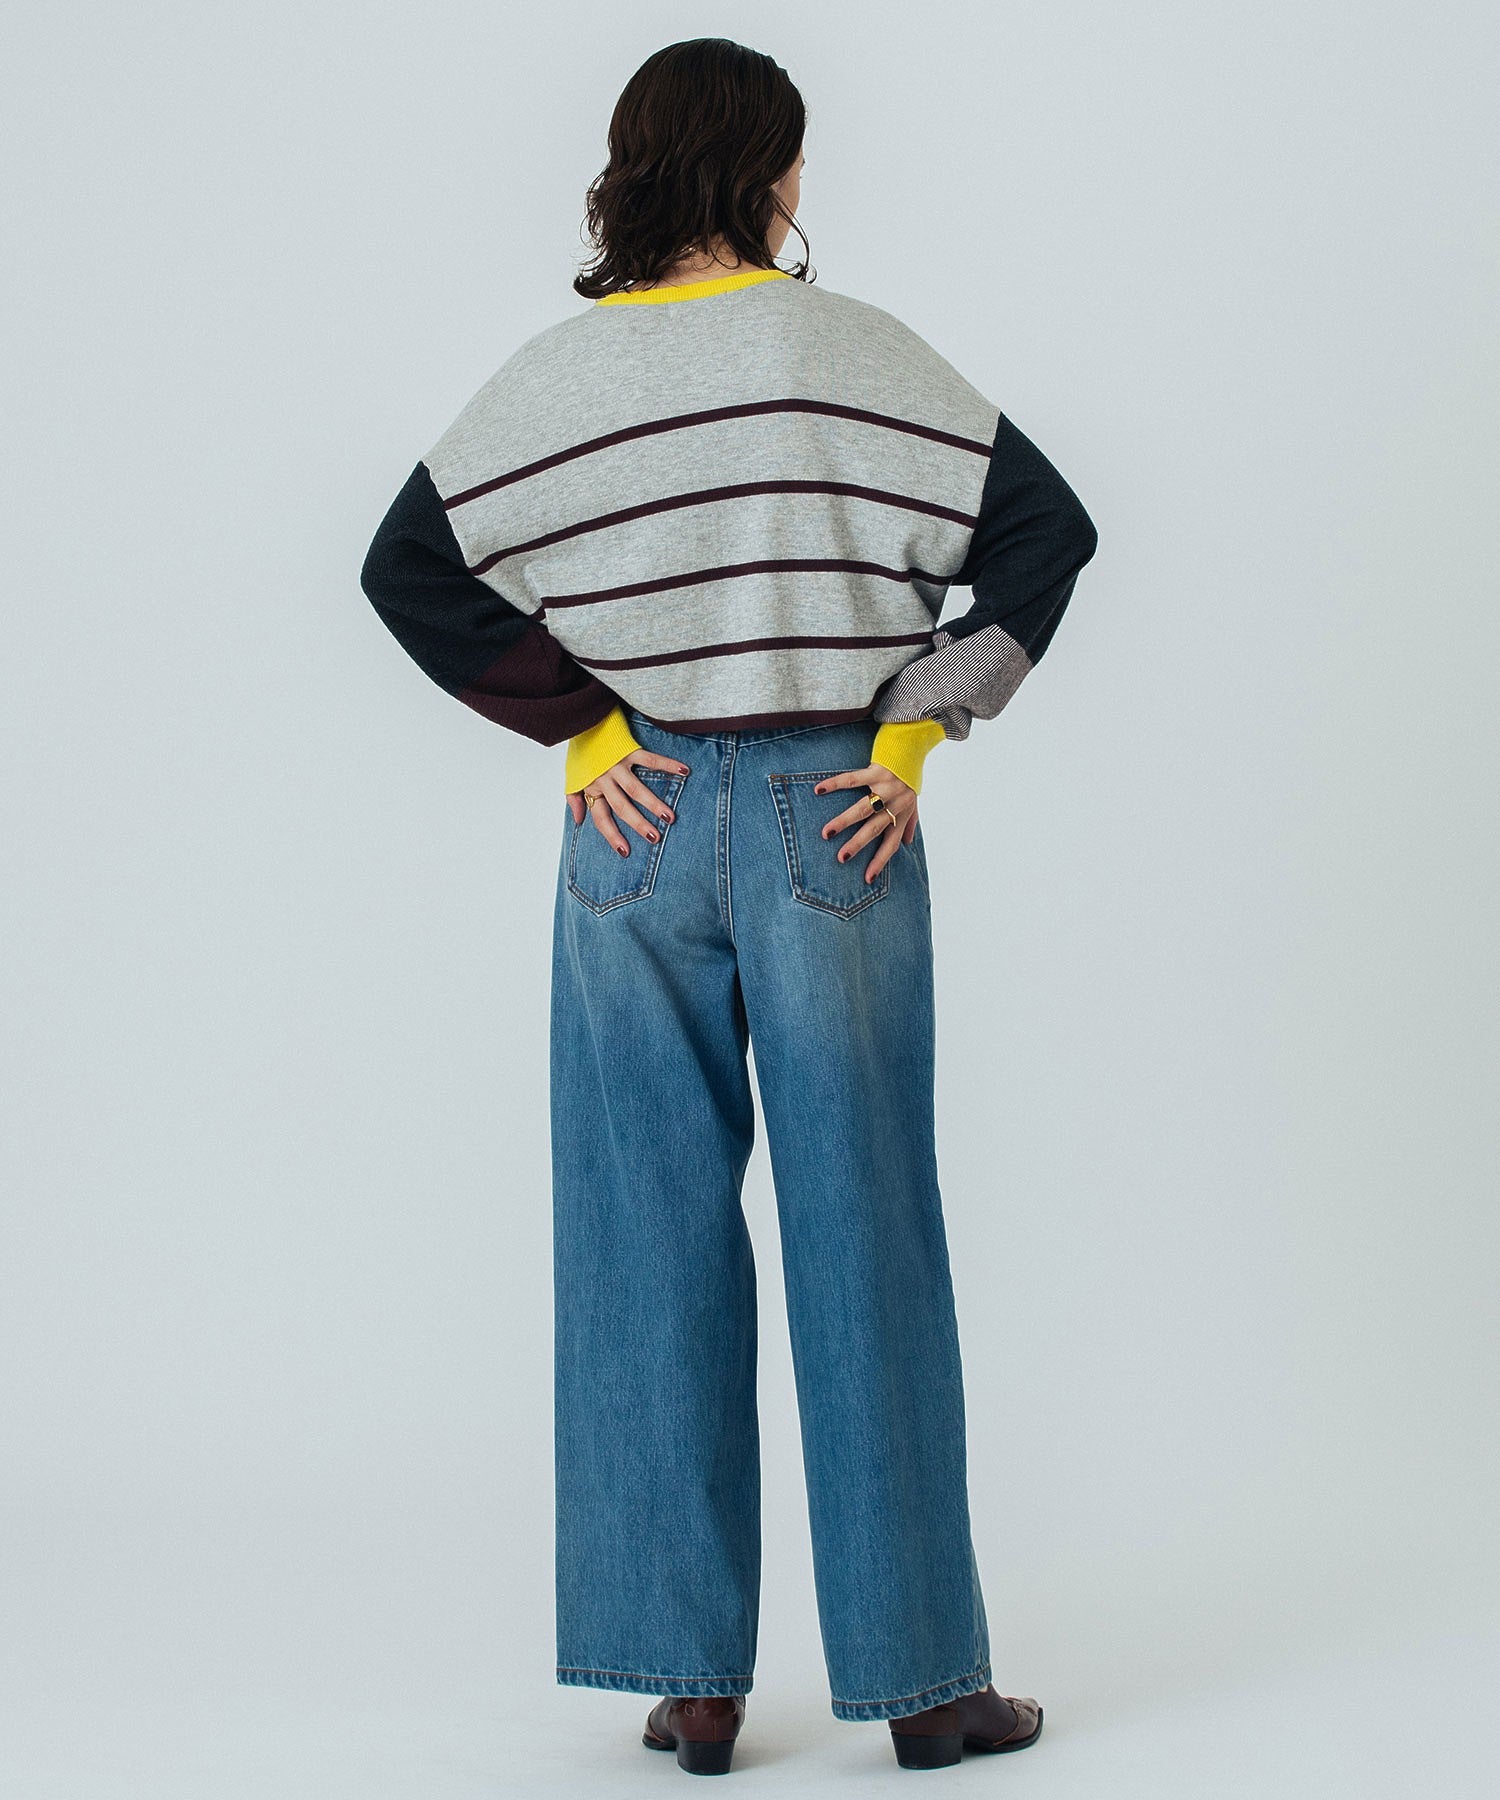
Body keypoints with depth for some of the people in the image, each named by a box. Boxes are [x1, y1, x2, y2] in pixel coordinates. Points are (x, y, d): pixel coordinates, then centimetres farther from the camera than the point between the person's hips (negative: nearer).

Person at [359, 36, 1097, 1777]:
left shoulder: (556, 375, 1)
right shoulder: (856, 352, -4)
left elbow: (408, 568, -3)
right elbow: (1046, 525, -7)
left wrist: (578, 722, 0)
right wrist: (917, 722, -4)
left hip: (637, 831, 2)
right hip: (834, 821, -2)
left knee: (651, 1242, 8)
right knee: (863, 1235, 5)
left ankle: (689, 1678, 11)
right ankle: (921, 1674, 12)